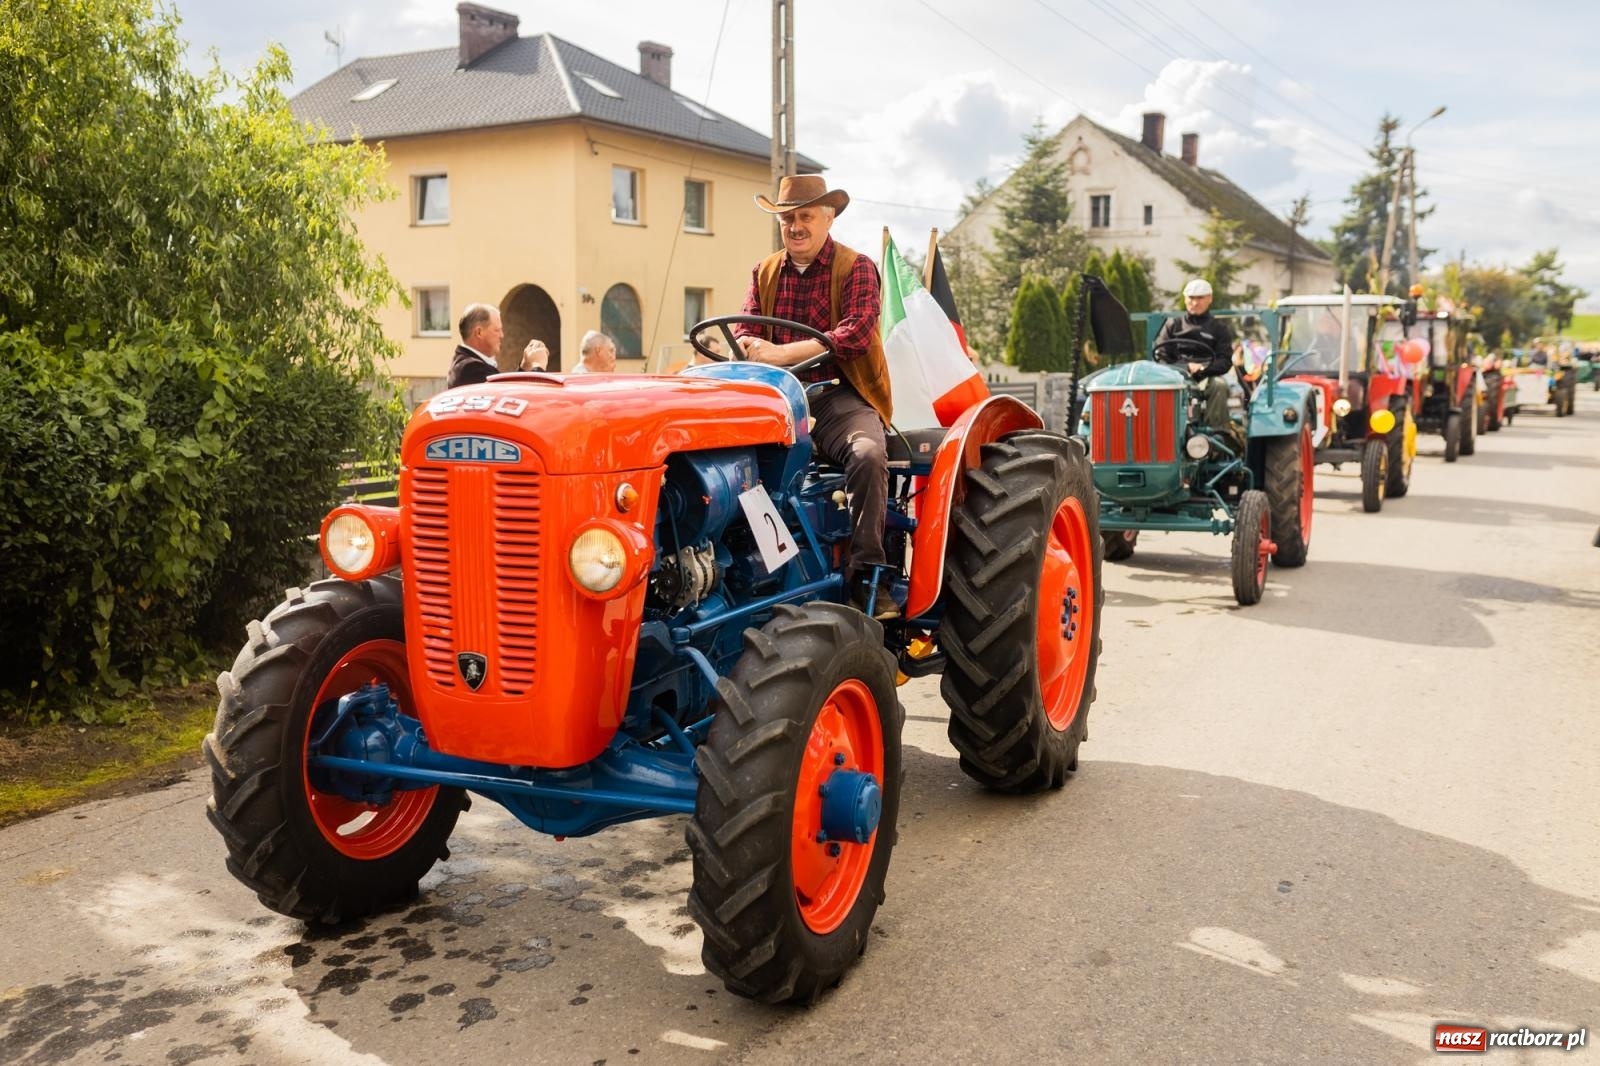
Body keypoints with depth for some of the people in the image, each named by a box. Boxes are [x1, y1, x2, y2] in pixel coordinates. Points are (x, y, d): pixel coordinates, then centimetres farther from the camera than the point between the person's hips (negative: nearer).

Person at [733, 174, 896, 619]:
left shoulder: (857, 269, 1)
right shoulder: (764, 273, 17)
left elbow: (855, 333, -15)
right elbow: (746, 334, 8)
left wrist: (782, 353, -24)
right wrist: (752, 349, -20)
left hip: (840, 395, -3)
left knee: (868, 452, -34)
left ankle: (866, 572, -23)